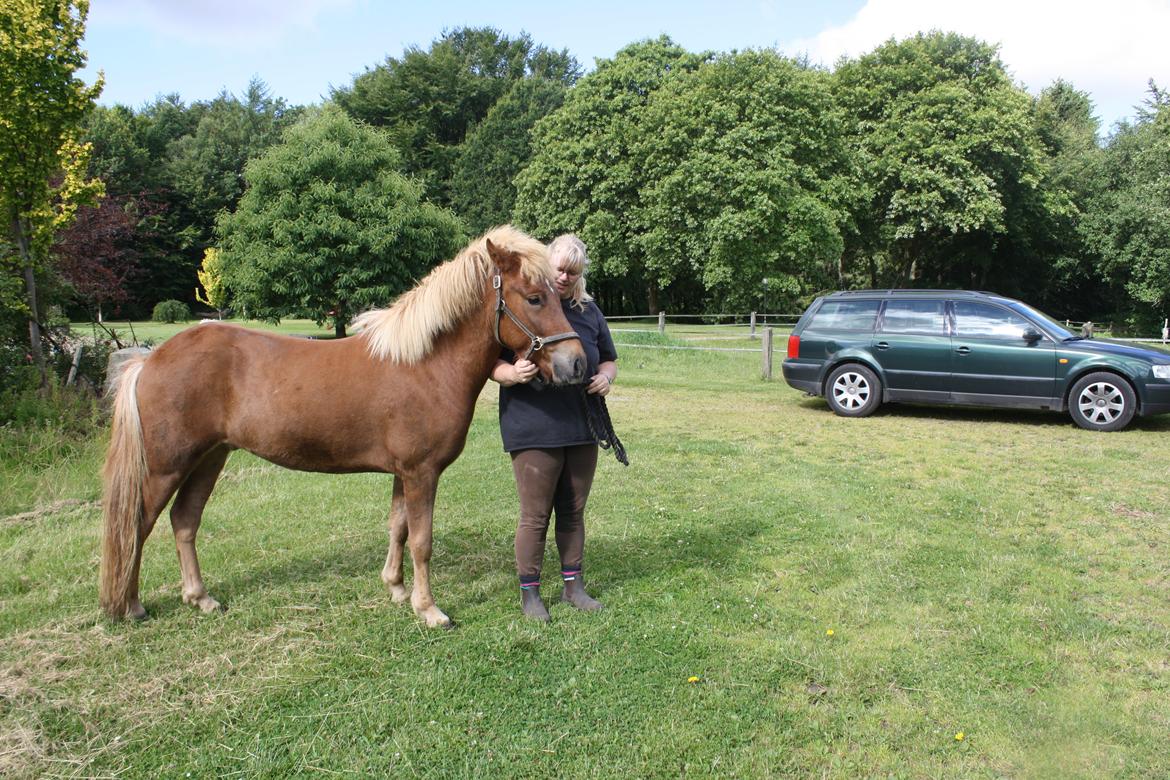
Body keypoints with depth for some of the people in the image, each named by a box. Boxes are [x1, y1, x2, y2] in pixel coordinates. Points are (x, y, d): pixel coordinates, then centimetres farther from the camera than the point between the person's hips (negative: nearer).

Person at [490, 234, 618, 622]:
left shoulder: (589, 311, 9)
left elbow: (609, 360, 15)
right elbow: (493, 363, -6)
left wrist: (606, 377, -8)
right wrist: (513, 373, -29)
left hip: (582, 428, 5)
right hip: (534, 430, -4)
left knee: (573, 512, 15)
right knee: (535, 516, 4)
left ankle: (573, 584, 29)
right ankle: (529, 592, 19)